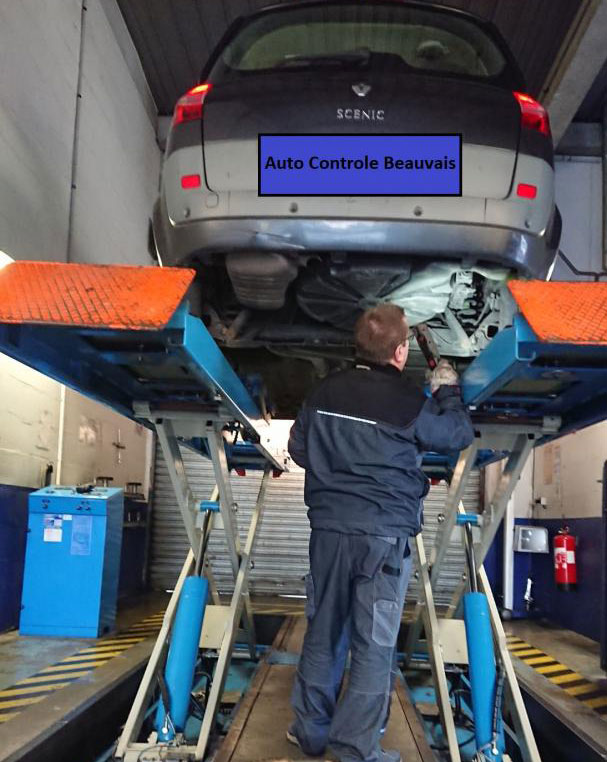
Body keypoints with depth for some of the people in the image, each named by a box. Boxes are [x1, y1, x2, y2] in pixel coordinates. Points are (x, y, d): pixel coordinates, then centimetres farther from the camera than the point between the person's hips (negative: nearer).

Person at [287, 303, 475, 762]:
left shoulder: (326, 392, 2)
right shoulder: (409, 403, -11)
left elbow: (299, 451, 12)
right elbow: (459, 435, 5)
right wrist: (448, 390, 20)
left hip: (330, 527, 5)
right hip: (385, 535, -4)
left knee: (324, 631, 17)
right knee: (374, 645, 6)